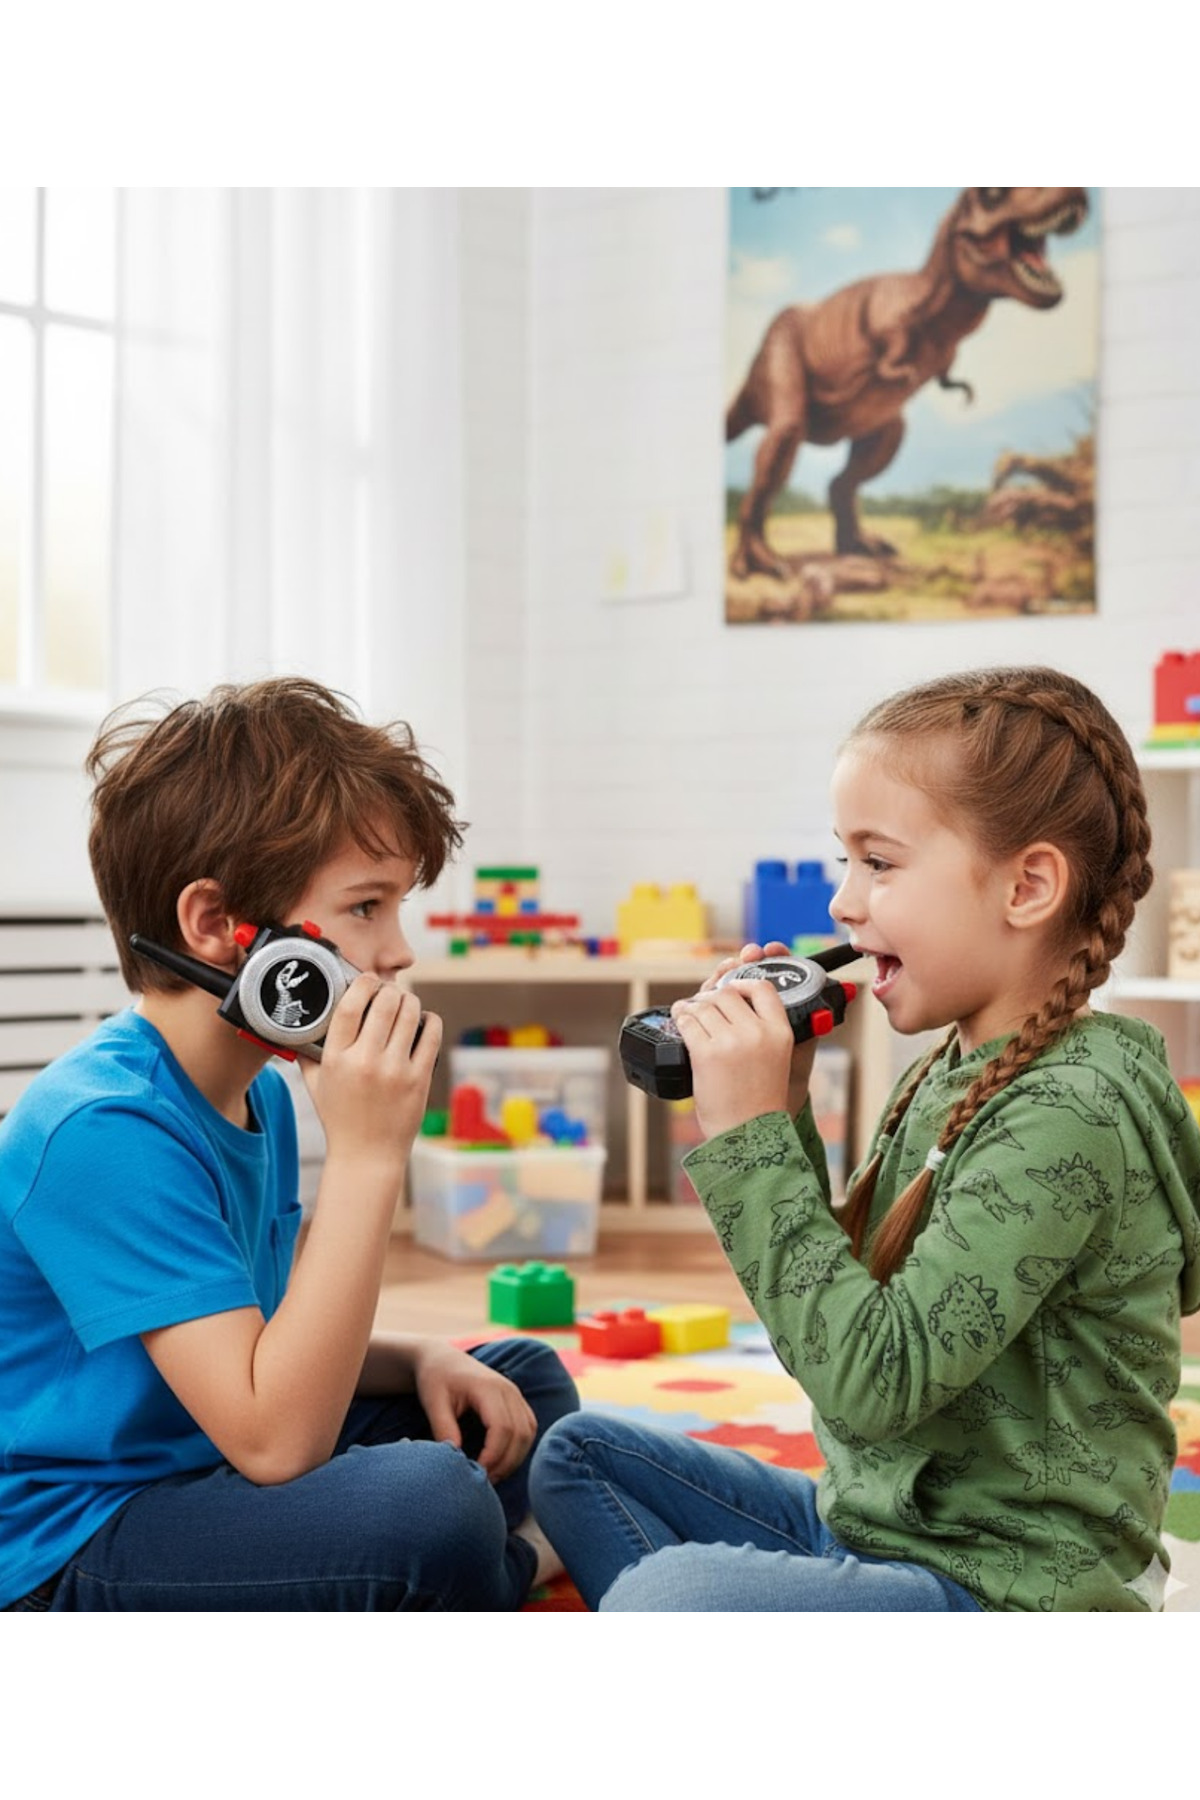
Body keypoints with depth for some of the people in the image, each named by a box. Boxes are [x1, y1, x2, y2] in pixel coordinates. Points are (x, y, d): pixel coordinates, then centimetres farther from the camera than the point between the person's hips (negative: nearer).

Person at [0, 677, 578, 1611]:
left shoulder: (257, 1092, 6)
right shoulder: (101, 1130, -24)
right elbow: (274, 1442, -29)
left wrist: (420, 1359, -3)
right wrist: (365, 1157, -30)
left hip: (212, 1485, 10)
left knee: (528, 1382, 16)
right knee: (431, 1507, -30)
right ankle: (503, 1564, 0)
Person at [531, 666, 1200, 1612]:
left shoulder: (1070, 1116, -22)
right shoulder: (955, 1072, 6)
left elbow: (871, 1381, -27)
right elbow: (838, 1301, 13)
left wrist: (752, 1134, -23)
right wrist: (780, 1115, 0)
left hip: (1010, 1591, -10)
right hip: (873, 1523, 10)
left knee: (661, 1599, -32)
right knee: (579, 1454, 17)